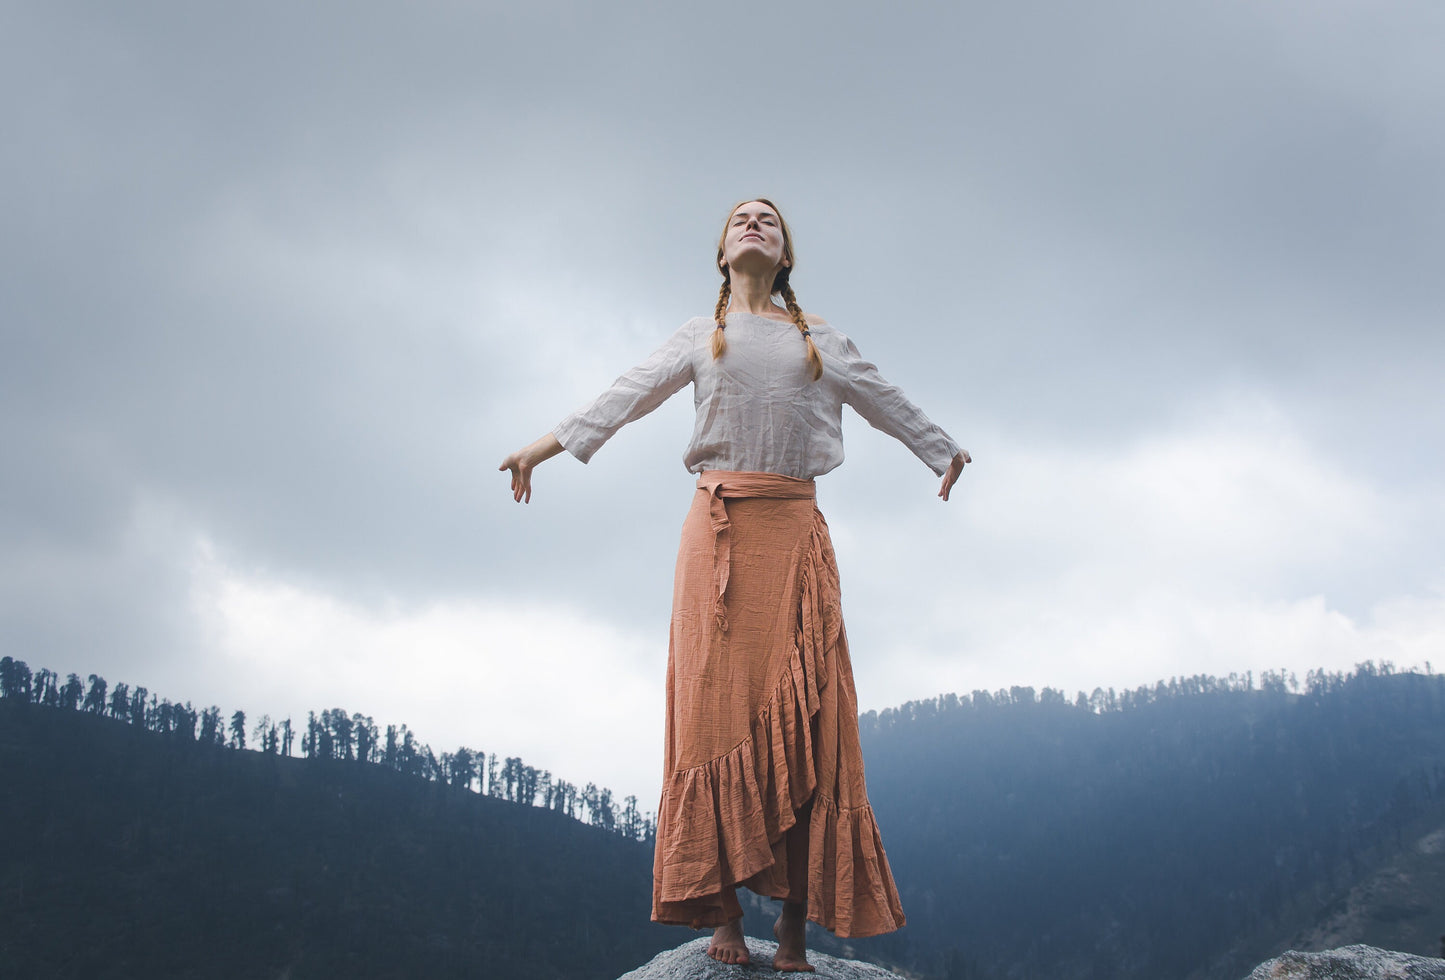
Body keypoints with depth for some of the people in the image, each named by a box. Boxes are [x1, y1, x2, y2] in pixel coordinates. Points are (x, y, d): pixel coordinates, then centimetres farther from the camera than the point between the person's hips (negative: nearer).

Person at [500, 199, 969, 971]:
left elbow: (884, 401, 28)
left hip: (796, 530, 1)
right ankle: (723, 913, -7)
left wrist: (945, 454, 35)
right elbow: (627, 396, 16)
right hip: (720, 526, -1)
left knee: (804, 713, -7)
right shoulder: (701, 334, 18)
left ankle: (796, 917, -5)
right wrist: (541, 448, 12)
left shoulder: (818, 335, 20)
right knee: (718, 705, -7)